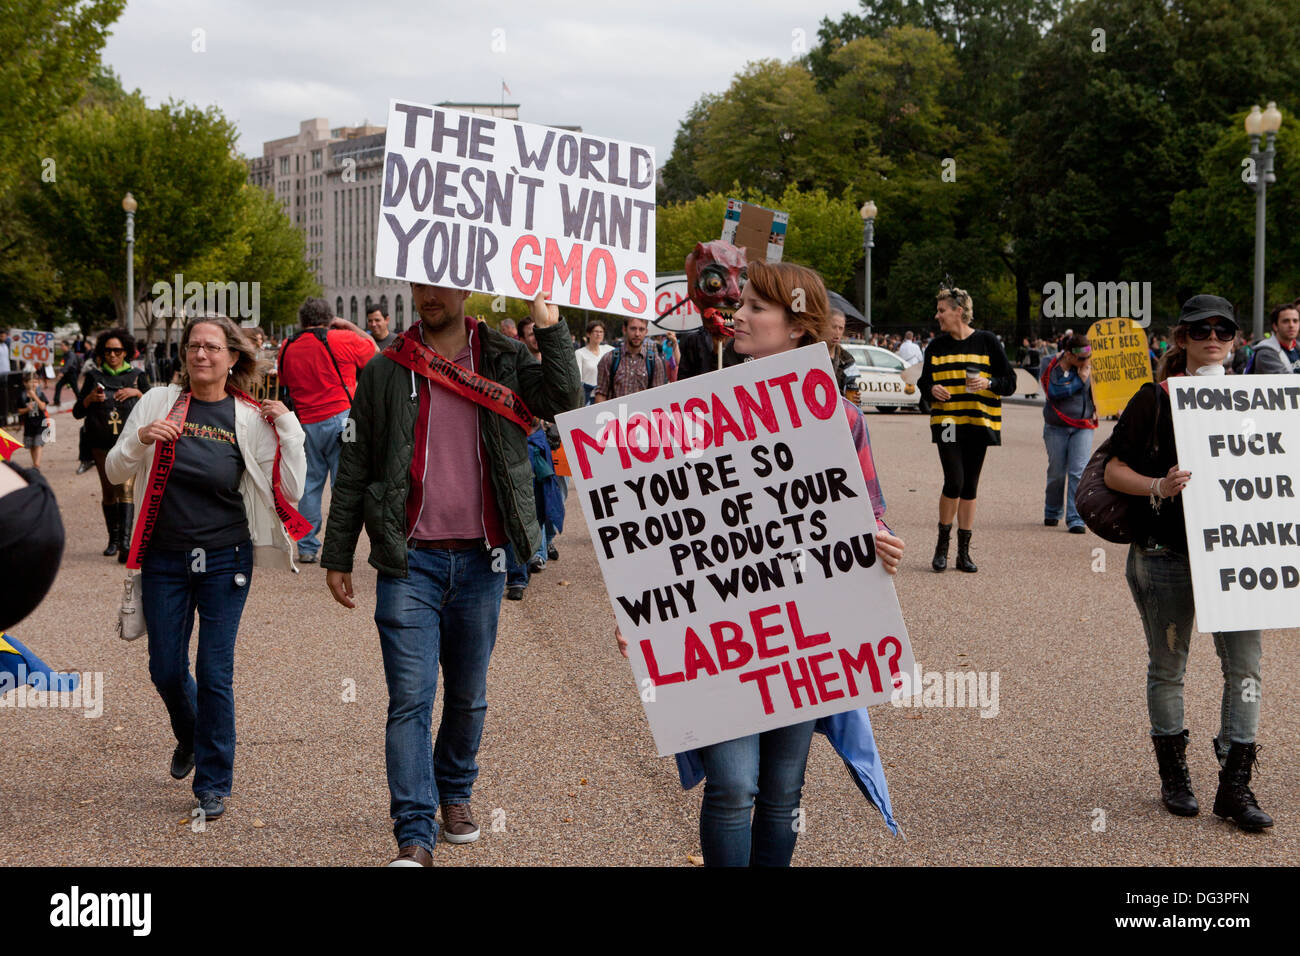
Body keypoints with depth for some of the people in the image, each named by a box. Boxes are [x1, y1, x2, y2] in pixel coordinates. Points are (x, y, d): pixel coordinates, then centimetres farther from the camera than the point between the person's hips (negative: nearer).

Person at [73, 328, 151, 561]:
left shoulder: (137, 376, 8)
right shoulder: (94, 376, 9)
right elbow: (77, 412, 9)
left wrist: (138, 393, -8)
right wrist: (90, 398, -10)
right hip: (101, 444, 2)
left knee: (125, 487, -17)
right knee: (108, 491, 8)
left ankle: (125, 540, -26)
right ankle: (113, 540, 20)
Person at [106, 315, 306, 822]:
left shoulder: (252, 419, -2)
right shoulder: (159, 403, 0)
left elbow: (290, 491, -3)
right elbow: (115, 472, 3)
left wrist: (289, 430, -11)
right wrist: (140, 441, -16)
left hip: (225, 560, -2)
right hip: (165, 558, 2)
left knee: (215, 673, -2)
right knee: (166, 670, 9)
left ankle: (213, 783, 12)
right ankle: (189, 738, 41)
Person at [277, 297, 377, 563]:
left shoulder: (288, 348, 8)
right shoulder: (343, 340, -4)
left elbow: (284, 381, 21)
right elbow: (375, 352, 13)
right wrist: (349, 326, 18)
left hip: (306, 423, 4)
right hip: (340, 418, -4)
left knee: (309, 486, 10)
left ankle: (306, 548, 11)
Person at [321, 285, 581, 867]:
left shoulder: (503, 361, 5)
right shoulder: (385, 373, 3)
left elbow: (565, 398, -12)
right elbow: (354, 470, 6)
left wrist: (550, 325, -13)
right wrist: (338, 556, 5)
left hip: (480, 559, 2)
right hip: (409, 561, -1)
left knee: (468, 695, 14)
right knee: (410, 698, -8)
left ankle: (455, 793, 36)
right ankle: (414, 837, -8)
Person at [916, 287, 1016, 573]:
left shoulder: (987, 342, 1)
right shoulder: (936, 346, 8)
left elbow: (1010, 382, 2)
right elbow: (924, 382, 17)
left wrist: (988, 383, -18)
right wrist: (932, 389, -6)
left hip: (978, 421, 0)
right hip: (947, 422, 0)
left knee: (970, 486, 5)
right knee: (954, 482, -14)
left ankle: (964, 552, 13)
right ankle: (942, 544, 3)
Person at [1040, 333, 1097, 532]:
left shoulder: (1087, 365, 4)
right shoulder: (1052, 365, -7)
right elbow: (1054, 392, -20)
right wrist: (1080, 380, -17)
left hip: (1083, 428, 2)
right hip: (1056, 427, -2)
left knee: (1079, 472, -9)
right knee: (1056, 472, 7)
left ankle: (1075, 519, -9)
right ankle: (1052, 513, 29)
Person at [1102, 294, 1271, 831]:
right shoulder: (1155, 400, -2)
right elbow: (1114, 470, -3)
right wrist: (1158, 487, -19)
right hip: (1166, 552, -3)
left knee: (1244, 662, -4)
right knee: (1167, 665, 7)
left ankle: (1234, 786, 2)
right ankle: (1174, 775, 23)